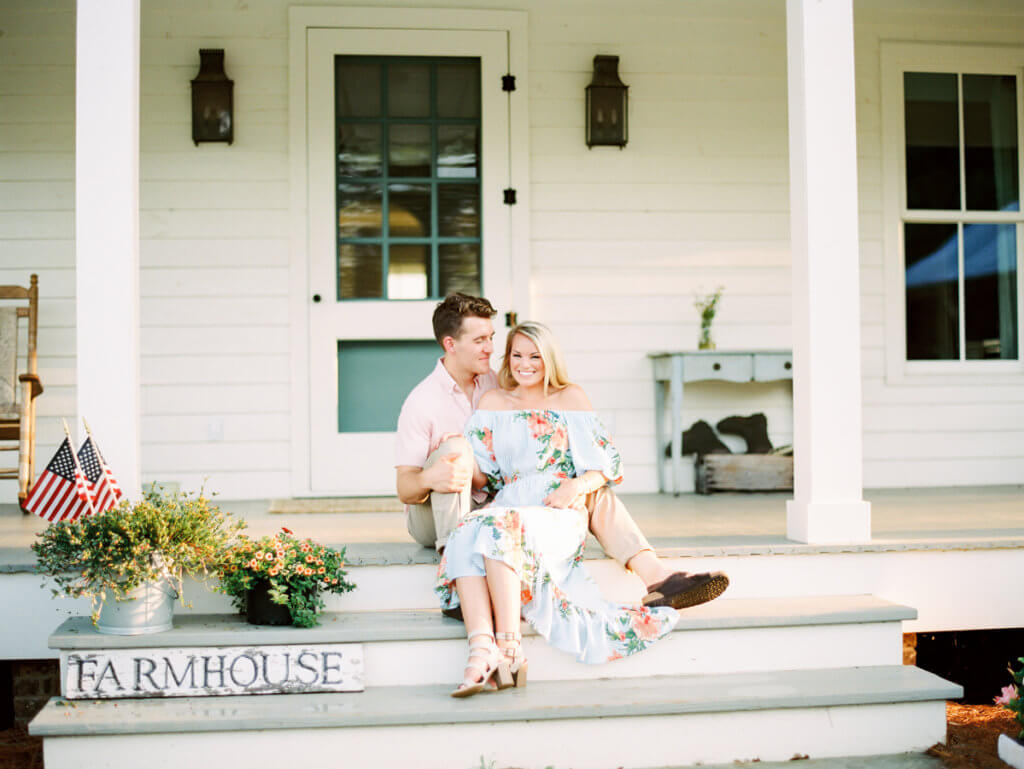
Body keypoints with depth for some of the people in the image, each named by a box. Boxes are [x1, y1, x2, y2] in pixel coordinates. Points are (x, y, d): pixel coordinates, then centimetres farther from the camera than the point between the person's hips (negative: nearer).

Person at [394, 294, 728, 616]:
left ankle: (655, 574, -28)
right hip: (436, 519, -6)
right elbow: (404, 488, -17)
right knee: (457, 447, -34)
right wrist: (429, 479, -40)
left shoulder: (494, 386, 8)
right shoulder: (422, 401, -12)